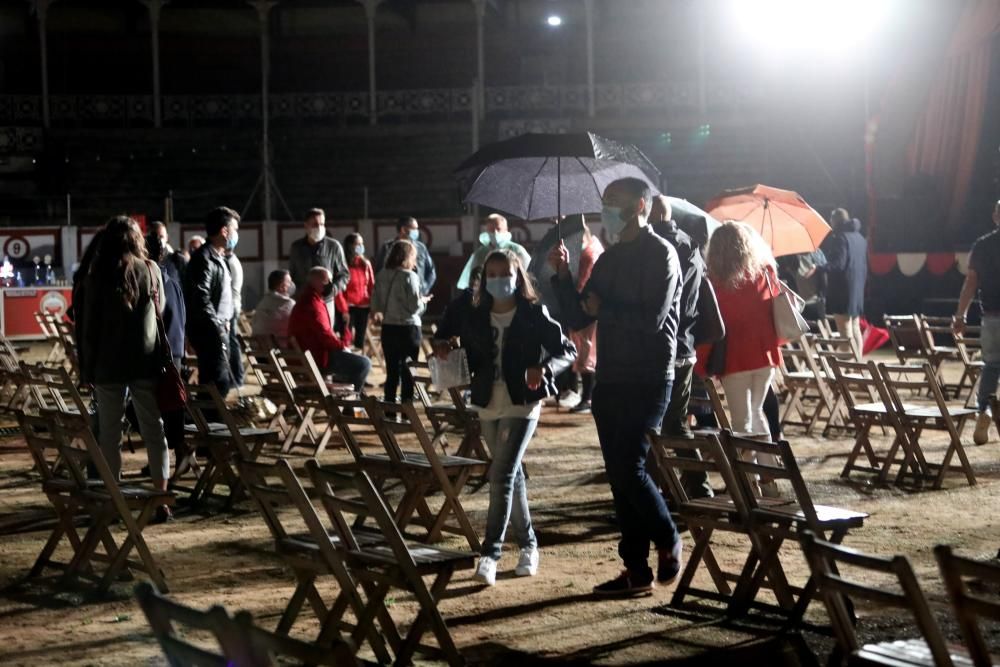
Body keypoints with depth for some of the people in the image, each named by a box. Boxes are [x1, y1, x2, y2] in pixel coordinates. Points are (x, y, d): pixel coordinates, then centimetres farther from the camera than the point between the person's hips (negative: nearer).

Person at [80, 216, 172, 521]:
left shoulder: (98, 276, -4)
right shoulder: (151, 270, 3)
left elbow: (90, 324, -2)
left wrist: (87, 366, 4)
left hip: (109, 364, -2)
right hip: (146, 361, 2)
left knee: (109, 433, 6)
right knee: (154, 430, 5)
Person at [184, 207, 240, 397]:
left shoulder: (219, 258, 18)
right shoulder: (204, 258, -14)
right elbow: (200, 299, -20)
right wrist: (218, 327, -18)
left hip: (219, 329, 10)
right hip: (208, 331, -10)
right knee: (218, 381, -13)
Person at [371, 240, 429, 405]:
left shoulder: (382, 276, 1)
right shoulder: (409, 276, -13)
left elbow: (375, 305, 2)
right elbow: (415, 306, -15)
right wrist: (423, 301, 5)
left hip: (388, 327, 4)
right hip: (408, 327, -4)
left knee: (392, 370, 12)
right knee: (408, 371, 5)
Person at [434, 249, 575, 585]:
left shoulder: (533, 314, -6)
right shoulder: (476, 317, 6)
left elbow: (567, 350, -6)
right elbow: (447, 334, 18)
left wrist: (543, 368, -24)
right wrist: (441, 344, -5)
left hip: (522, 404, -5)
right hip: (488, 405, 5)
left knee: (502, 475, -15)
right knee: (512, 474, 16)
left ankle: (490, 552, -15)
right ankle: (528, 545, 29)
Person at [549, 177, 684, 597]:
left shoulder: (661, 254, -7)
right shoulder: (608, 259, 15)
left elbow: (651, 319, -19)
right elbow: (578, 318, 13)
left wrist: (602, 308, -7)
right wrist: (563, 275, 0)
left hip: (648, 380, -8)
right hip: (610, 380, 8)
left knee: (629, 468, -12)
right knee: (619, 475, 7)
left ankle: (667, 541, 13)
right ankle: (636, 571, 13)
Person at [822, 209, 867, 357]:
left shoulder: (840, 238, -13)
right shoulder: (860, 238, 15)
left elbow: (838, 264, -22)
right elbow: (865, 266, 20)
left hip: (843, 288, -9)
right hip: (858, 288, 9)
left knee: (846, 331, -9)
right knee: (855, 329, 15)